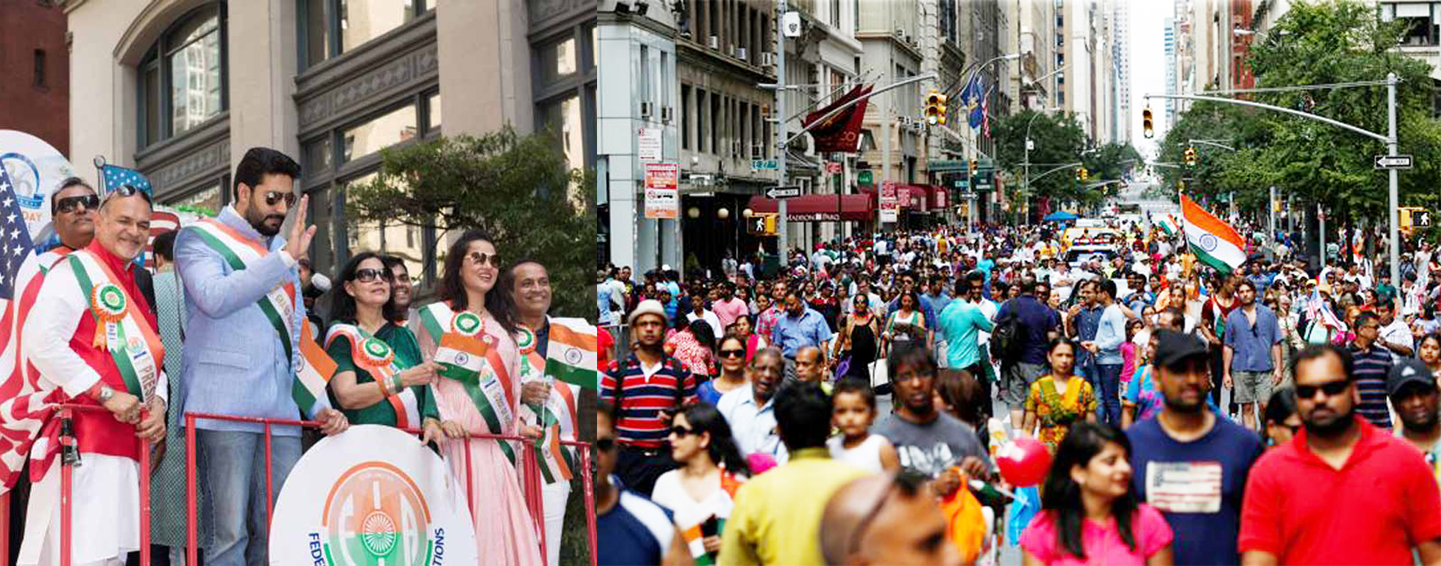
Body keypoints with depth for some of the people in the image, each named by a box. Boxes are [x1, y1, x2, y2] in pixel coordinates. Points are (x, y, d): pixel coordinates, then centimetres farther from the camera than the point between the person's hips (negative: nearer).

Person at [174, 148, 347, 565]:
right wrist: (285, 258, -19)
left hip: (282, 415, 6)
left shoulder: (282, 250, 23)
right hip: (224, 409, -6)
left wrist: (318, 405, 12)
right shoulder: (199, 239, 4)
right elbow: (214, 298, -18)